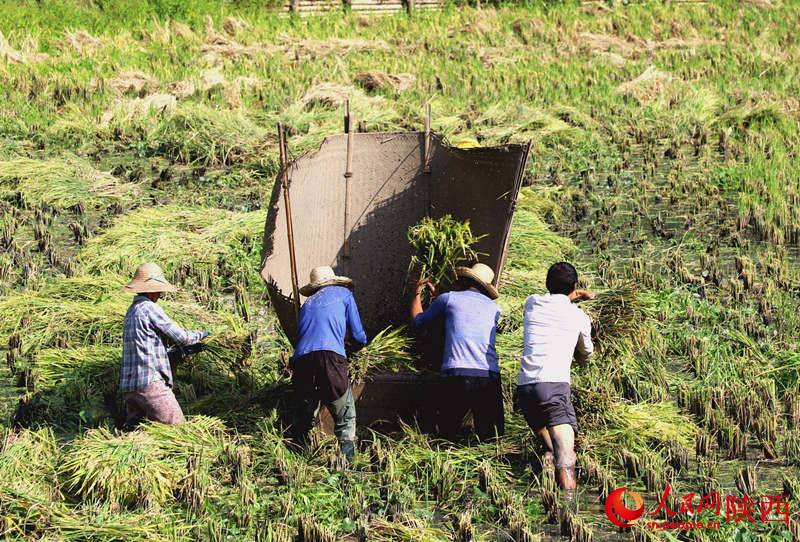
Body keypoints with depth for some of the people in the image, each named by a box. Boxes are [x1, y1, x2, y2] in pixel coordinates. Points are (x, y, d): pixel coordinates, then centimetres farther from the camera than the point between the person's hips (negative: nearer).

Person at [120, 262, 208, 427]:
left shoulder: (131, 311, 21)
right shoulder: (150, 308, -8)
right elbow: (180, 336, -6)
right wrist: (199, 335, 14)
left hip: (128, 385, 9)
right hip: (149, 382, -9)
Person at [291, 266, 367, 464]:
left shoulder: (307, 304, 31)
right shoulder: (343, 294, 22)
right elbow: (358, 336, 20)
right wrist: (362, 343, 44)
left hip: (301, 359, 4)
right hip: (330, 357, -4)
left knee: (303, 420, 15)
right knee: (346, 420, 3)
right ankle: (345, 461, -10)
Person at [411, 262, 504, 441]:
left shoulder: (449, 298, 11)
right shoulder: (494, 308, 21)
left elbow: (417, 321, 25)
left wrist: (417, 293, 43)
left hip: (457, 375, -2)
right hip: (490, 377, 2)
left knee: (445, 437, 3)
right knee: (492, 443, -2)